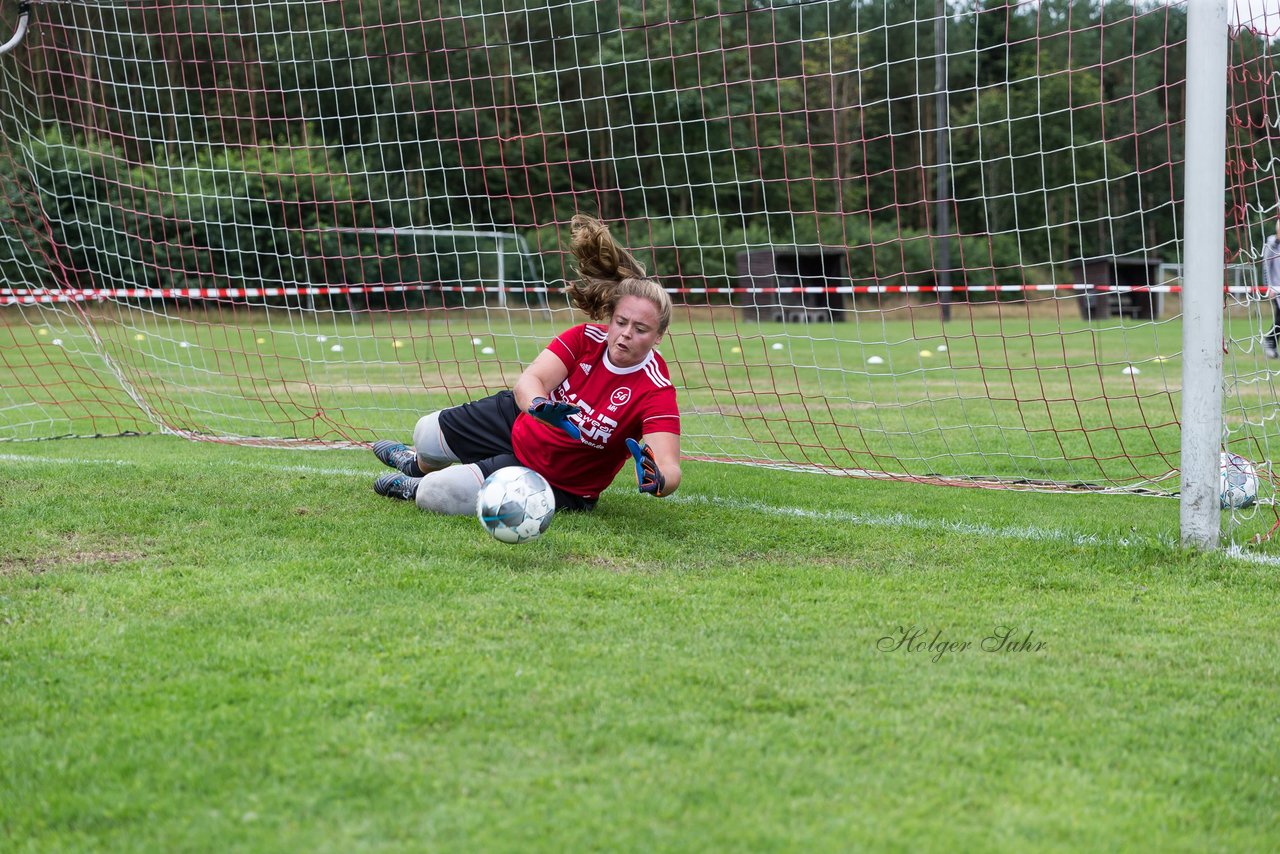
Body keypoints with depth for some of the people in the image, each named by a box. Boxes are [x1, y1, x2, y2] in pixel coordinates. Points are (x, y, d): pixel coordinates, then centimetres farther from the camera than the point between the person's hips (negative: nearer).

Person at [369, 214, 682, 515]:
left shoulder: (656, 391, -29)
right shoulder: (586, 338, -19)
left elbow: (670, 469, -40)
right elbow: (528, 381, -28)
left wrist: (657, 480, -64)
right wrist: (539, 405, -52)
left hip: (559, 483, -4)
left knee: (436, 495, -18)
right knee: (426, 434, 17)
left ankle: (415, 489, 21)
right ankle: (417, 463, 57)